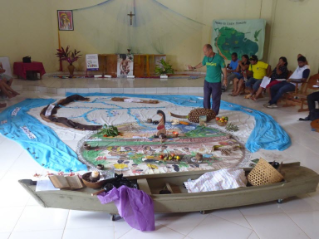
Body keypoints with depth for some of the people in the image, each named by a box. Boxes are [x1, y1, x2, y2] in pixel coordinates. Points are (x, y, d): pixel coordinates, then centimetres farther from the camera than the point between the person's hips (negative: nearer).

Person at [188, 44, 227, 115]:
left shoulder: (219, 58, -16)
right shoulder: (206, 57, -2)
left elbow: (224, 69, -9)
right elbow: (202, 64, 18)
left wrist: (225, 79, -10)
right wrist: (194, 68, 24)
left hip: (216, 82, -5)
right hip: (207, 81, 5)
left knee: (215, 99, 3)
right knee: (206, 97, 11)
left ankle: (214, 114, 15)